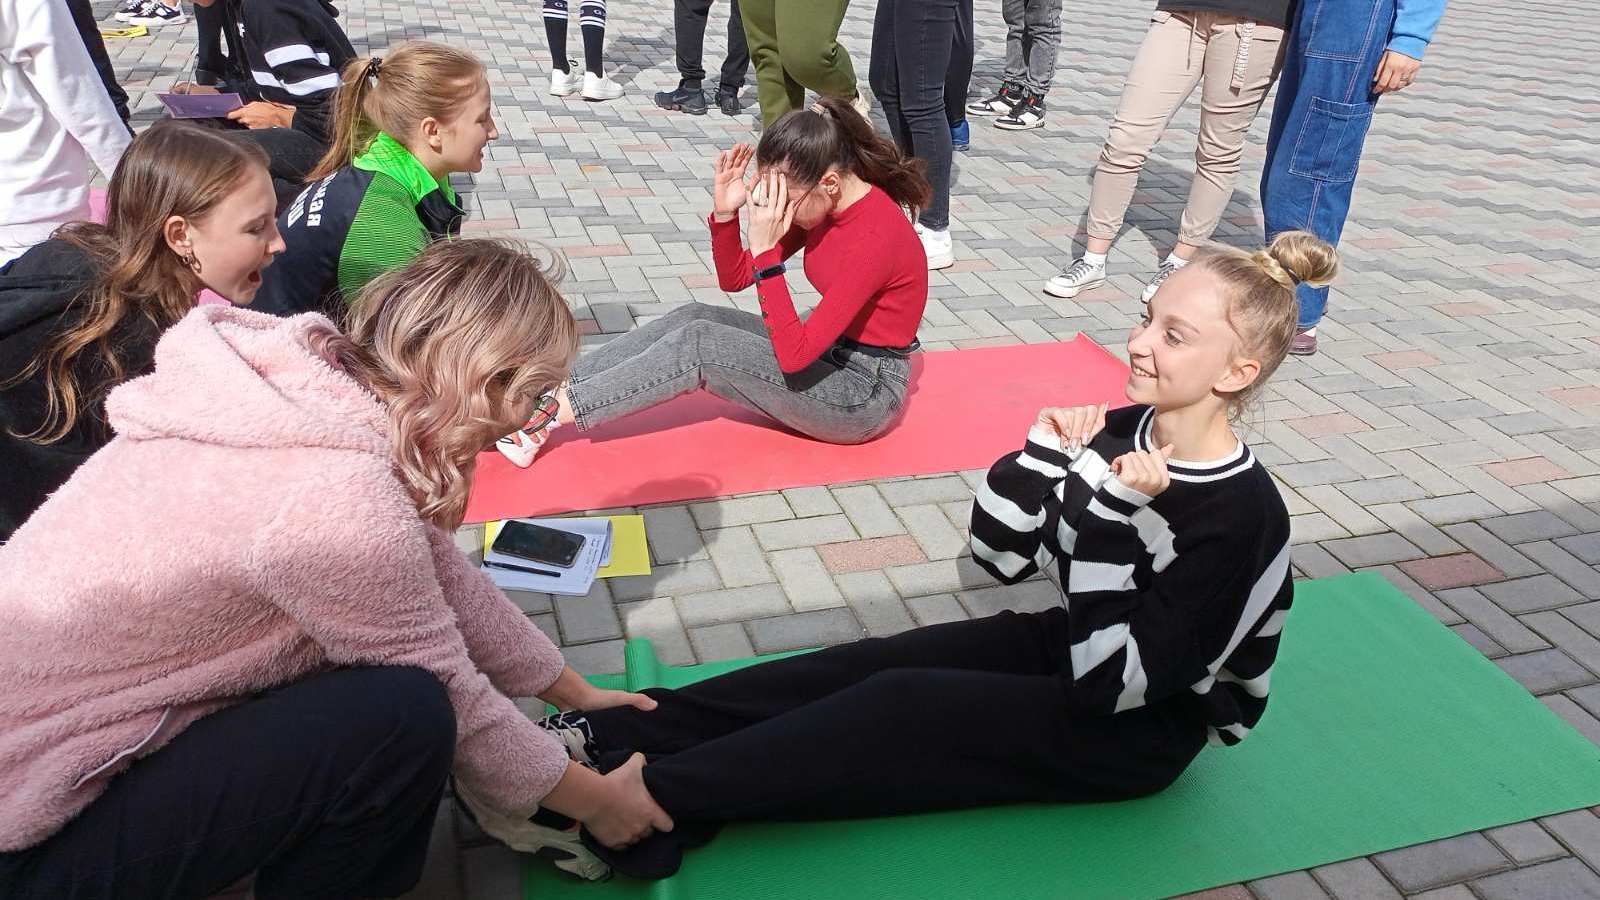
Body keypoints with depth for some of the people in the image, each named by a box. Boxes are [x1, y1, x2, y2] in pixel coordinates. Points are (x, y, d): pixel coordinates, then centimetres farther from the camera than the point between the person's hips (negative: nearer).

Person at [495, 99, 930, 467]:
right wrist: (725, 212, -14)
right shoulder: (821, 203, -1)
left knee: (699, 344, -19)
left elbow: (795, 355, -30)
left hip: (865, 392, -8)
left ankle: (547, 416, -13)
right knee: (692, 318, -6)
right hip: (822, 350, 8)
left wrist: (765, 252, -33)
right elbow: (734, 279, 4)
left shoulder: (876, 237, -28)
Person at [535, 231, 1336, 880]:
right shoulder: (1123, 434, -5)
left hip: (1141, 731, -6)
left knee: (897, 707, -23)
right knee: (869, 662, -12)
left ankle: (640, 801, -25)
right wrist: (1045, 456, -19)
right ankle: (607, 735, -16)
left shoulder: (1243, 516, -26)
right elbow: (998, 556, -3)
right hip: (1068, 651, 7)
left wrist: (1110, 516, -35)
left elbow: (1112, 681, -28)